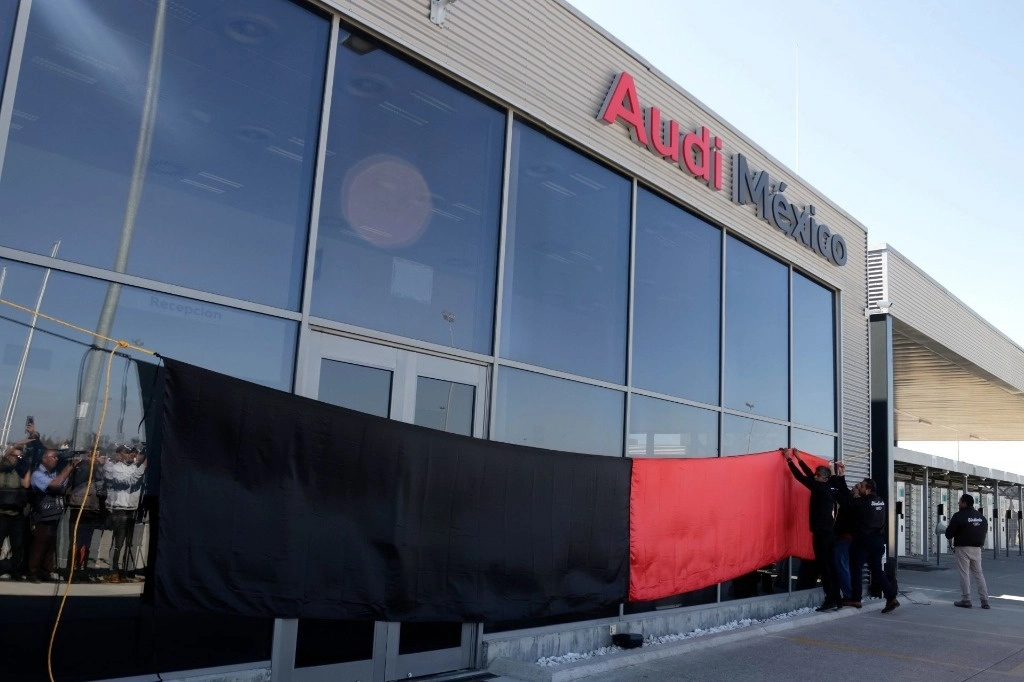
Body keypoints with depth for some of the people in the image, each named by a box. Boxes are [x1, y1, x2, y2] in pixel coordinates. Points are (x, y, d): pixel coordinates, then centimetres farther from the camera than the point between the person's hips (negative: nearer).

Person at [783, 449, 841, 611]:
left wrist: (789, 459, -4)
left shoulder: (821, 489, -9)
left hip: (822, 533, -9)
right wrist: (798, 459, 26)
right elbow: (810, 476, 23)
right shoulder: (826, 490, 13)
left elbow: (802, 478, -10)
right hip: (828, 533, 9)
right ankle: (835, 599, 9)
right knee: (830, 567, 8)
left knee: (823, 566, -7)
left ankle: (830, 600, -9)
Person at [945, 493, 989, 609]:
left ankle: (966, 600, 1)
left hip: (962, 548, -6)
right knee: (978, 573, 12)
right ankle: (985, 600, 10)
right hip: (977, 548, 6)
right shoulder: (981, 516, 8)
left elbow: (949, 534, -12)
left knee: (964, 574, 0)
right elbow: (985, 531, 16)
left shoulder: (958, 516, -13)